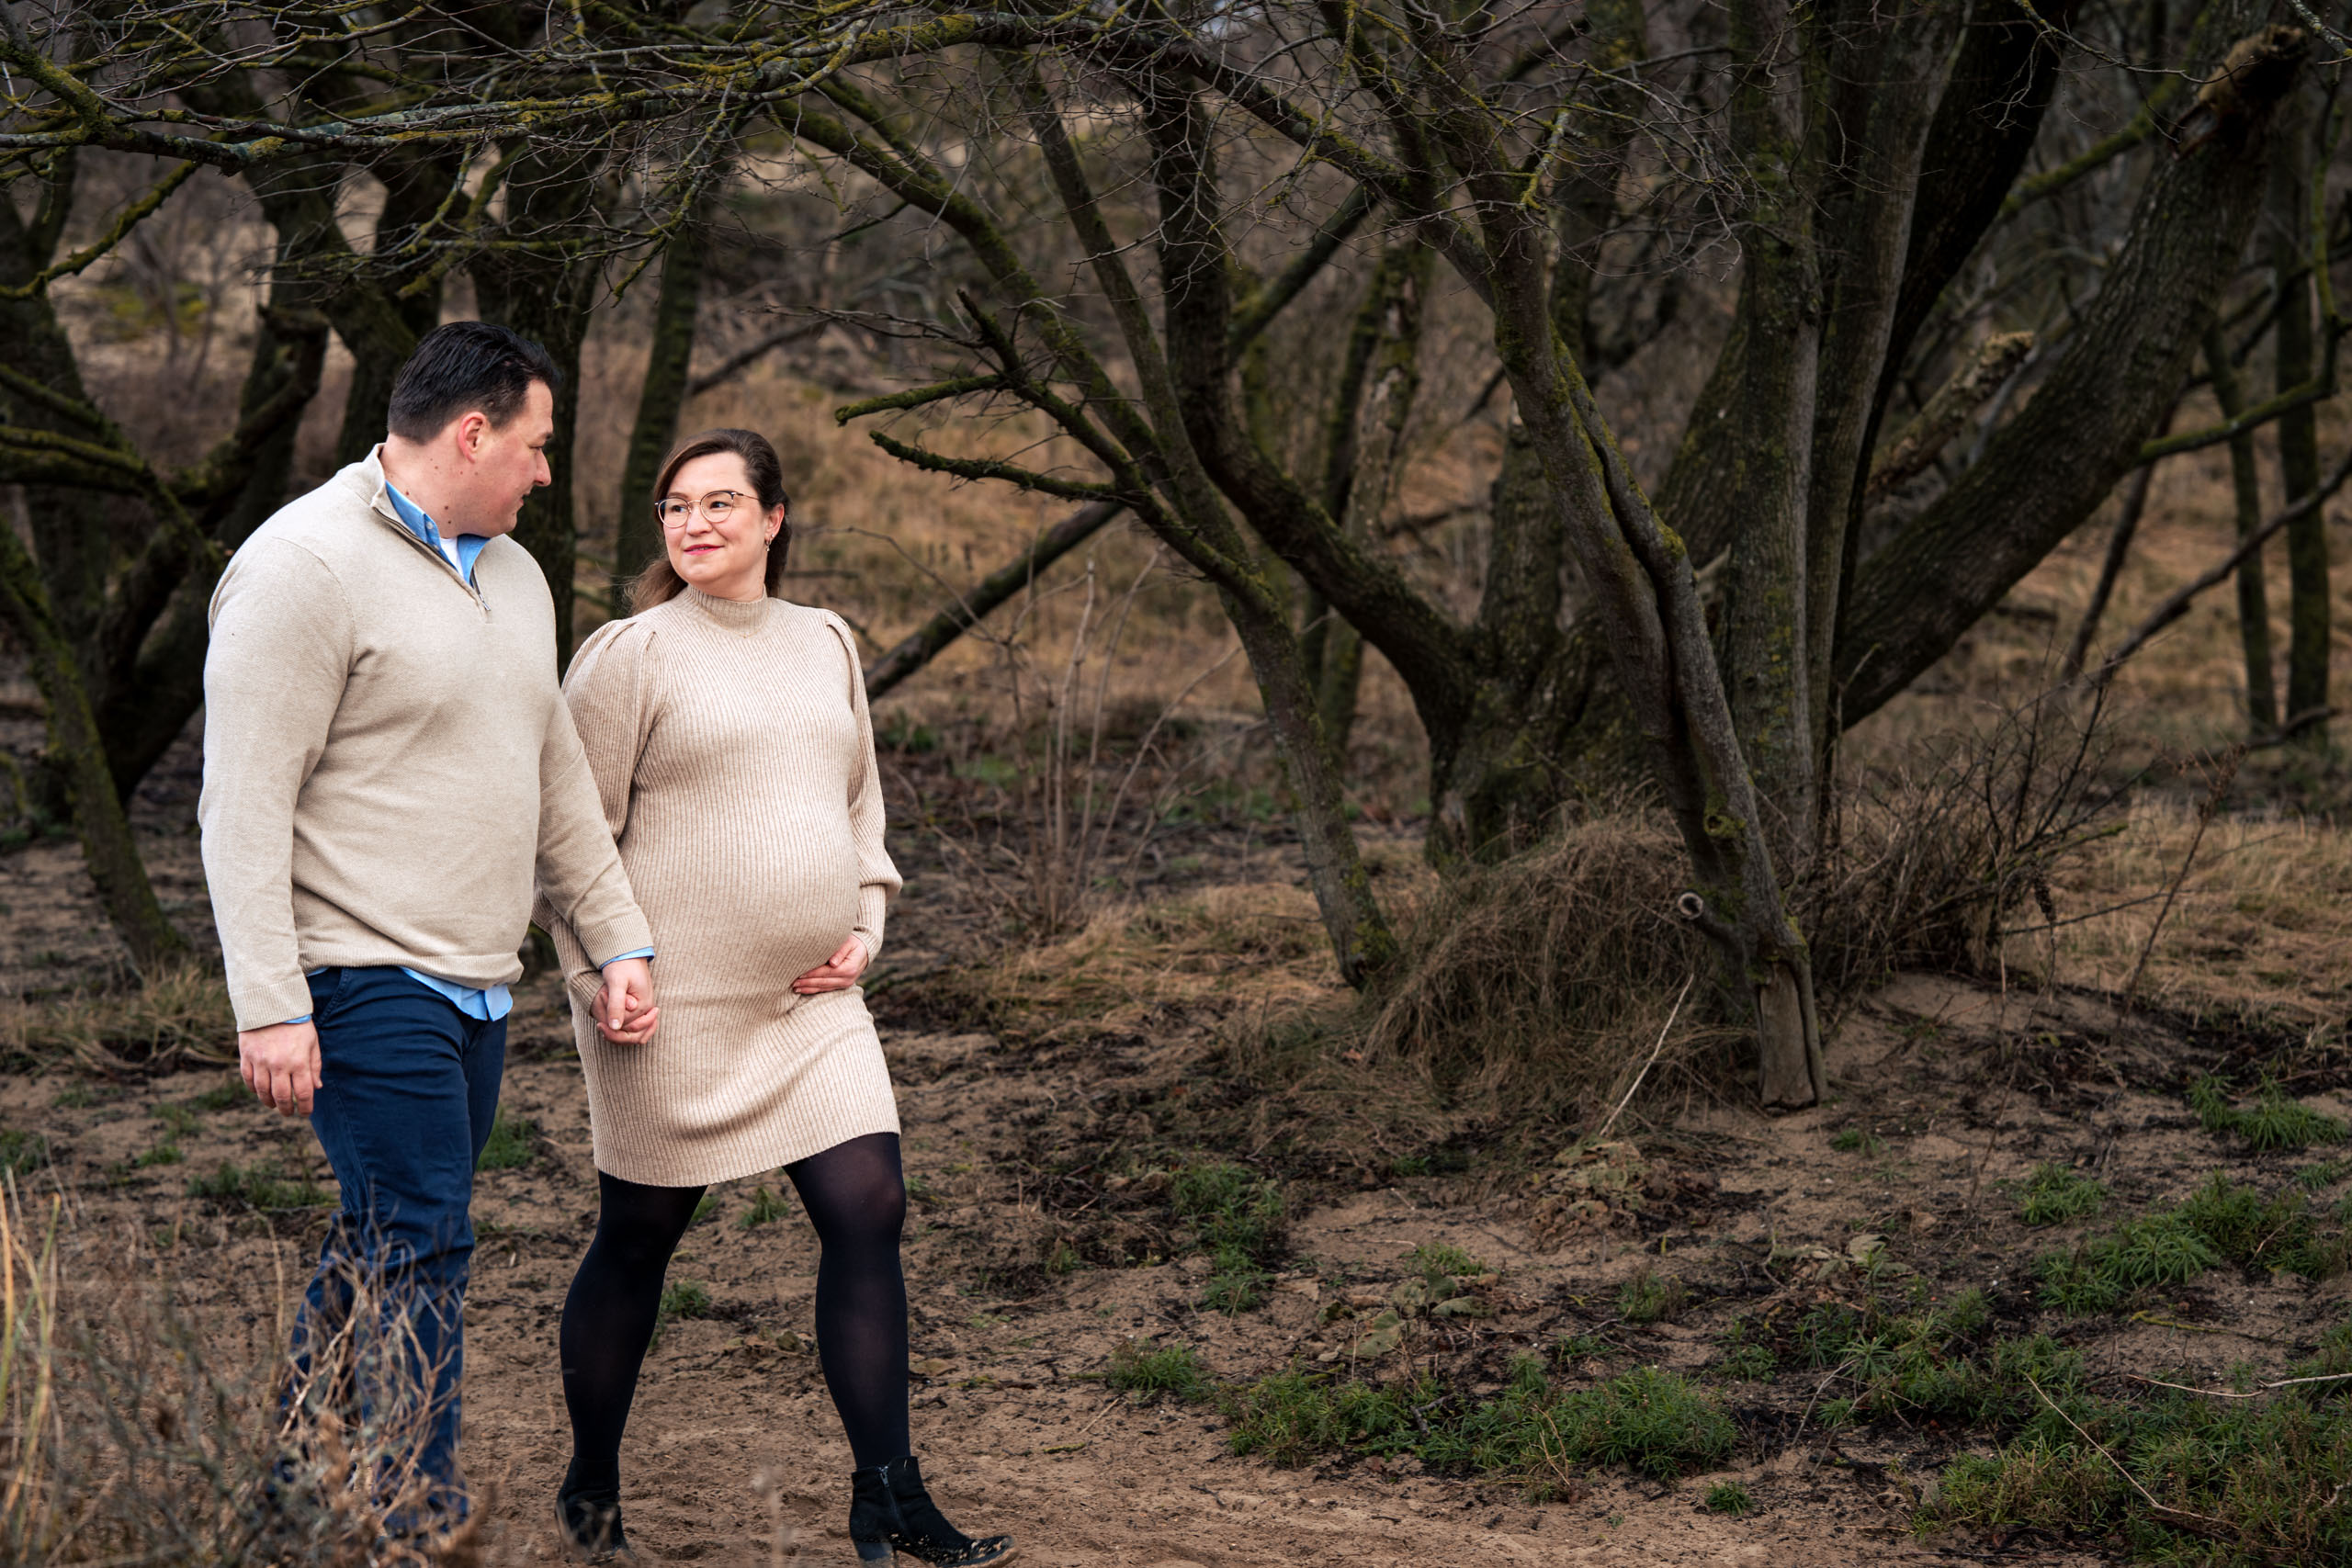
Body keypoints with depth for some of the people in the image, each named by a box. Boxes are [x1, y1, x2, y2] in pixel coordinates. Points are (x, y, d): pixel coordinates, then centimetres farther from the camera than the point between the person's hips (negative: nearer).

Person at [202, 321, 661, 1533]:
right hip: (363, 979, -9)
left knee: (385, 1245, 13)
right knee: (418, 1250, -10)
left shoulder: (510, 574, 16)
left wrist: (619, 941, 18)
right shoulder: (307, 568, -12)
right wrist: (269, 1008, -20)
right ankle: (420, 1521, -4)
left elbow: (558, 777, 24)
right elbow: (242, 804, -16)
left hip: (472, 984, 9)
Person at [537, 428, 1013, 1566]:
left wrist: (864, 926, 8)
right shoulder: (631, 654, -6)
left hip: (811, 1002, 5)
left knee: (867, 1211, -6)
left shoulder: (826, 644, 12)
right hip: (672, 1004, -5)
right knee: (639, 1239, 6)